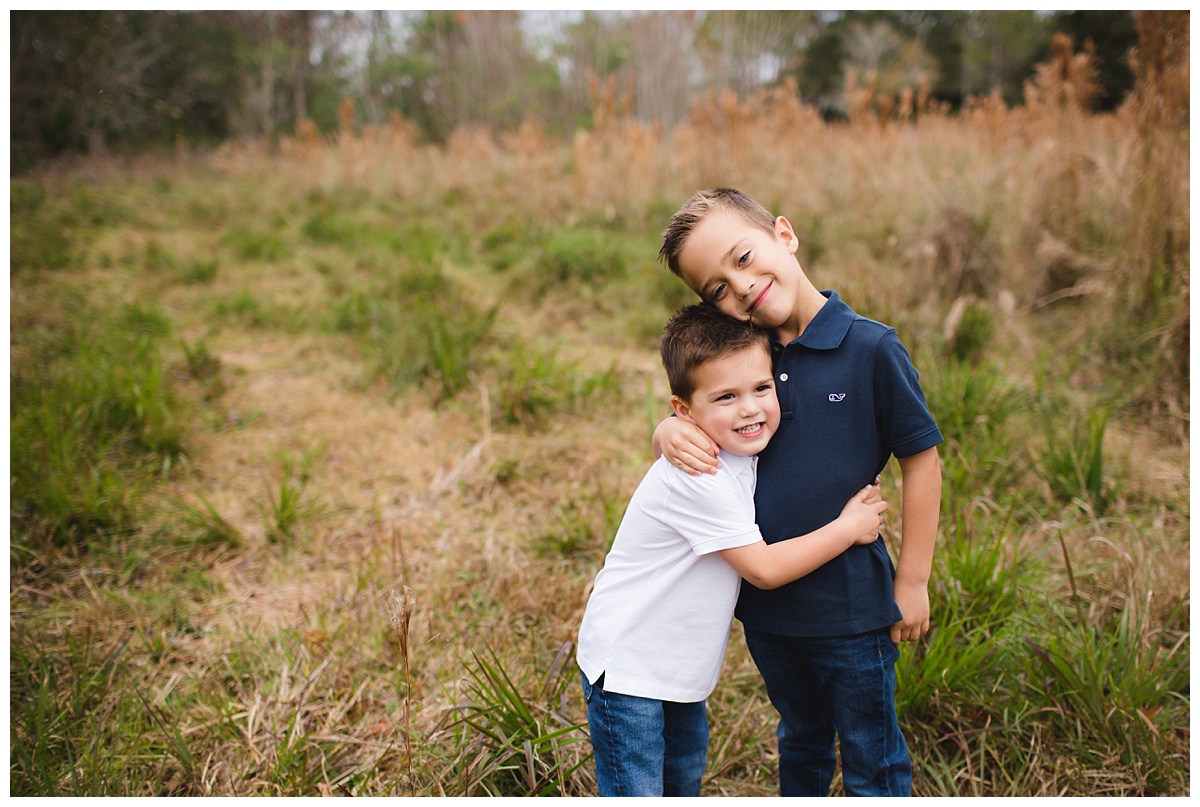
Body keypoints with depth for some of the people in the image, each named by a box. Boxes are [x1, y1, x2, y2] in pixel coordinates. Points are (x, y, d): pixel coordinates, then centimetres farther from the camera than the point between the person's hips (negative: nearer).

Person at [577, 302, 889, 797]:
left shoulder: (737, 458, -1)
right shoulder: (696, 478, -29)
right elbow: (764, 568, -23)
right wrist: (849, 527, -14)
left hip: (679, 663, 9)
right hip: (627, 668, -9)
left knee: (685, 781, 23)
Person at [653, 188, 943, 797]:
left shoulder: (871, 349, -16)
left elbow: (921, 461, -9)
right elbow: (692, 422, 9)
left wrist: (912, 581, -6)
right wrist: (671, 432, -17)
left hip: (852, 606, -4)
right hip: (766, 605, 5)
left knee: (871, 763, 15)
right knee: (801, 743, 27)